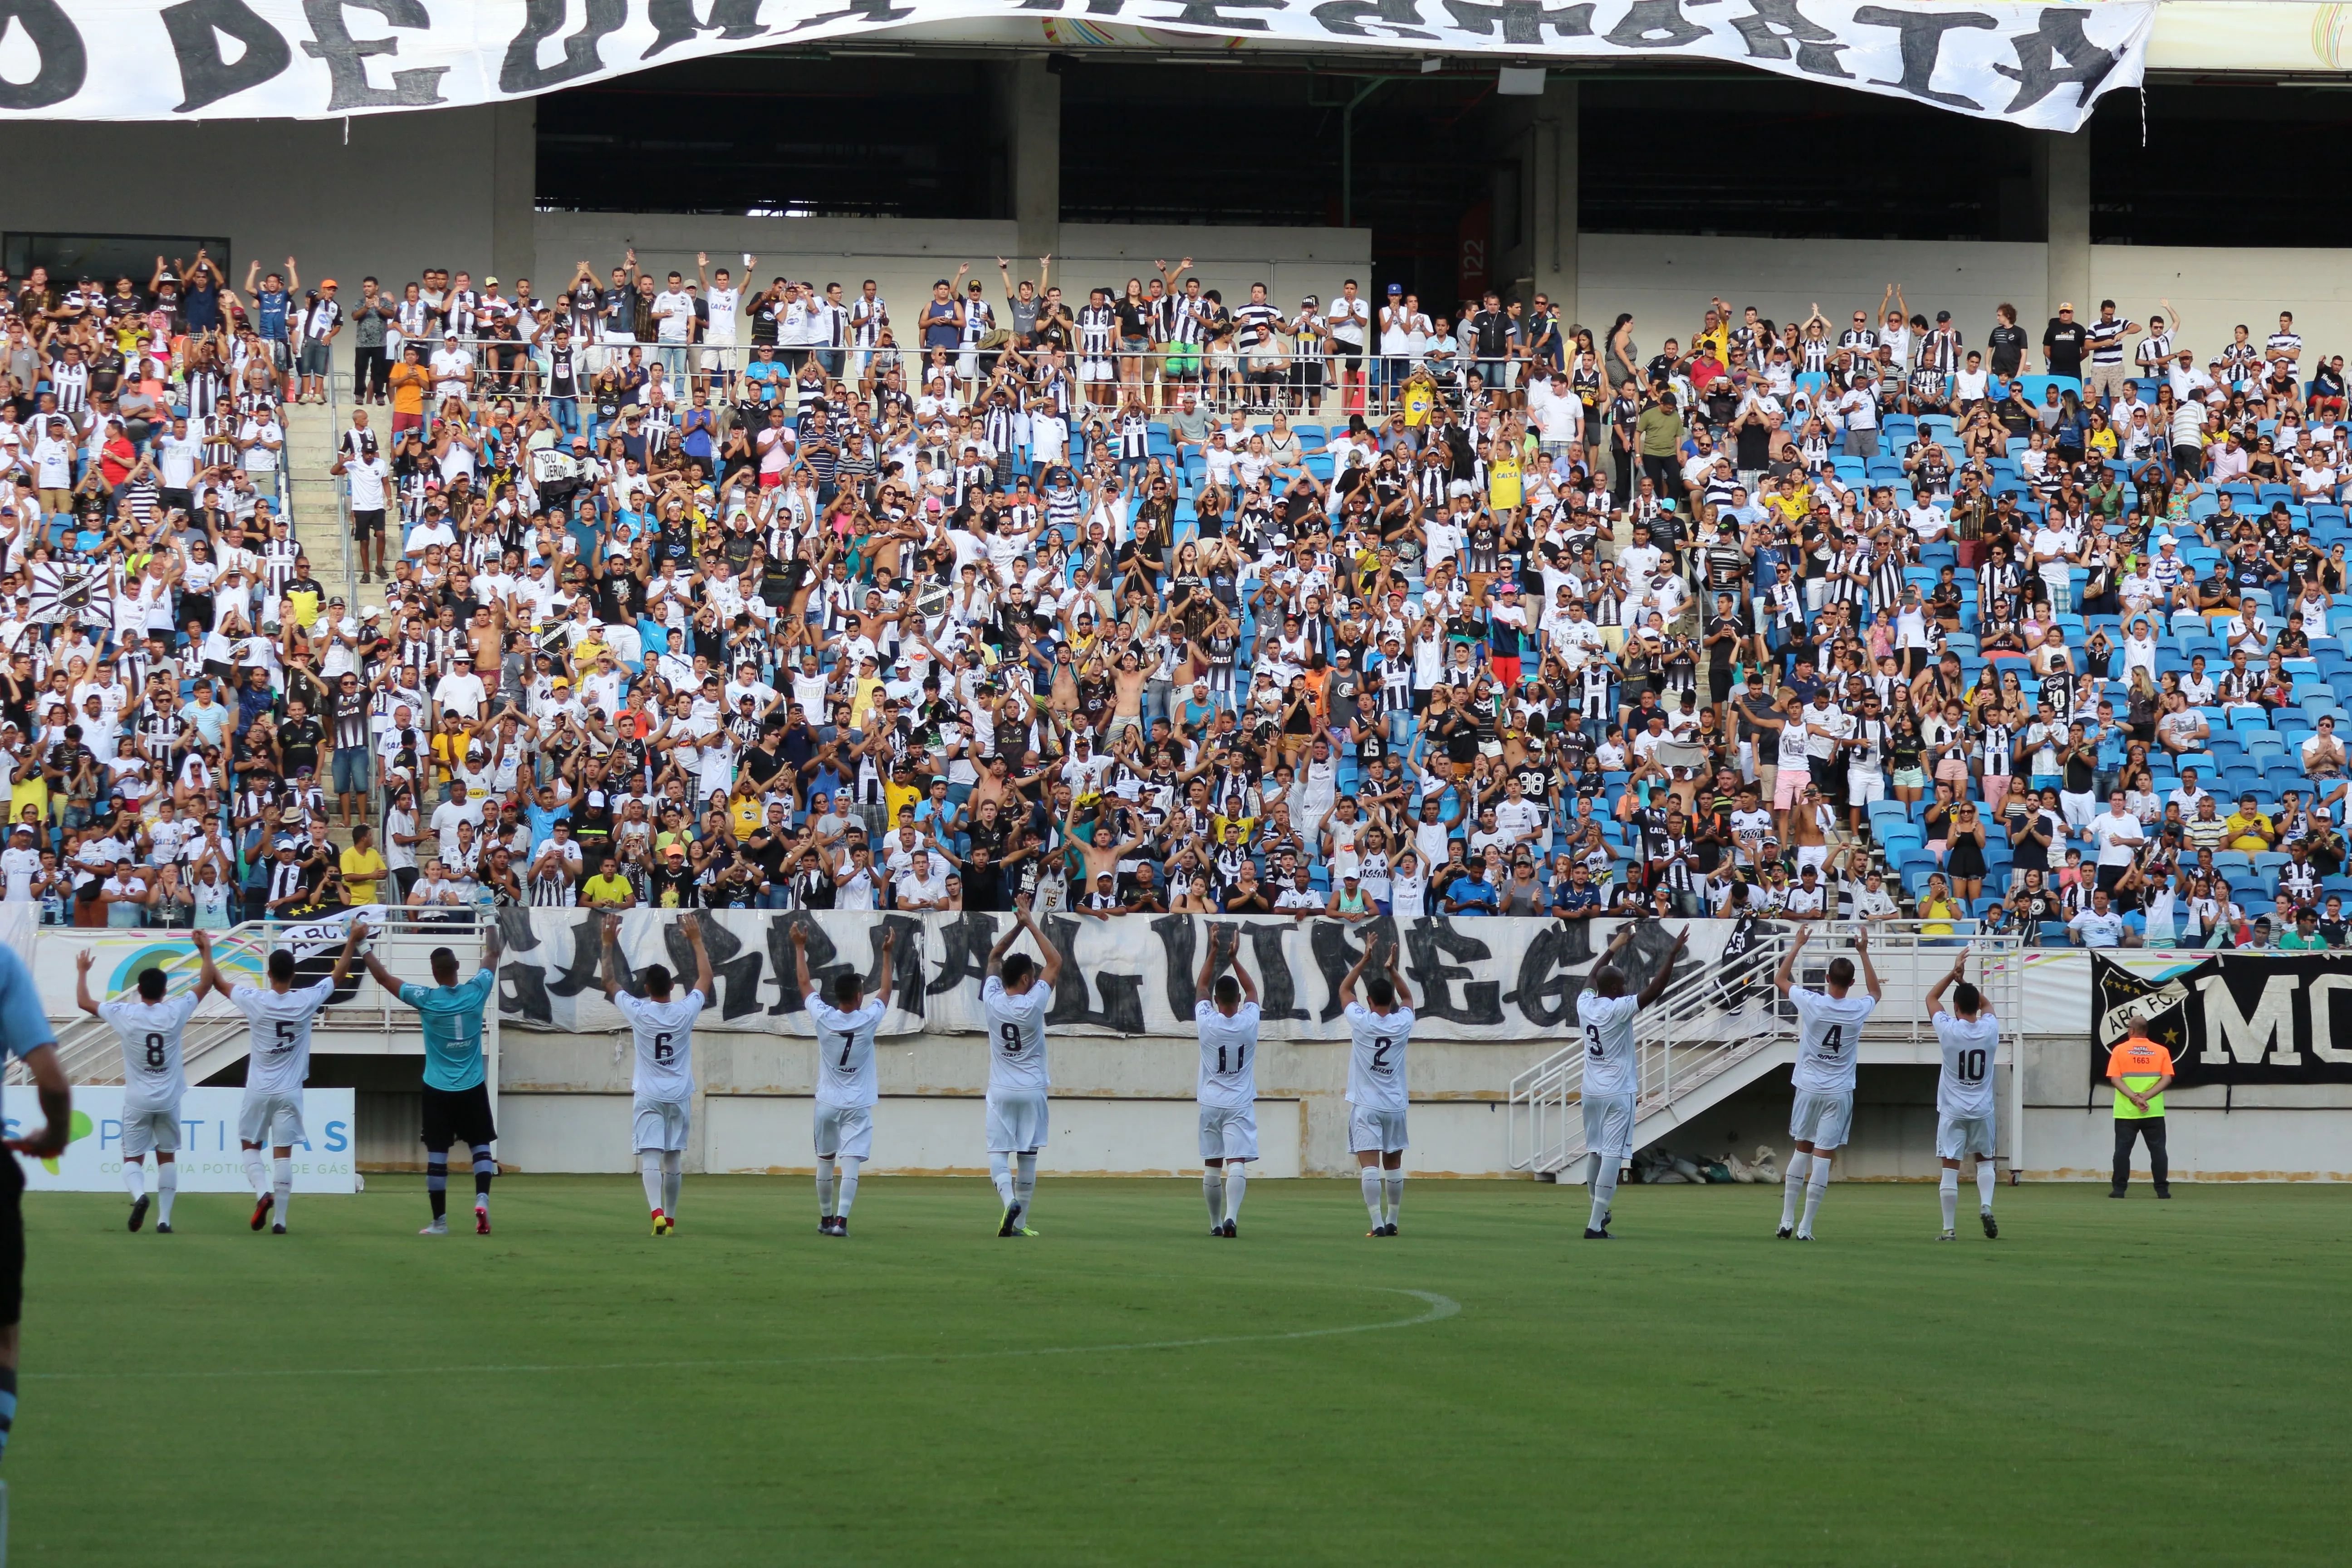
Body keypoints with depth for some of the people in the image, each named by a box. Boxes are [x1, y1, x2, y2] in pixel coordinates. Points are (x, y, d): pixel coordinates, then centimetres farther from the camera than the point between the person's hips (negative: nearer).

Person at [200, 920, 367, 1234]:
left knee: (250, 1146, 15)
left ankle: (263, 1193, -10)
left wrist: (207, 953, 17)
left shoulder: (256, 1001, -12)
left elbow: (217, 983, 3)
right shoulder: (306, 1001, -9)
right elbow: (339, 976, 6)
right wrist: (352, 942, 16)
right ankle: (279, 1220, -2)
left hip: (259, 1091, -1)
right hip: (290, 1092, 1)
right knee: (283, 1155, 1)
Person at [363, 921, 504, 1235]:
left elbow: (383, 977, -5)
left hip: (438, 1090, -1)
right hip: (473, 1088, 1)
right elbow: (492, 955, 9)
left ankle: (440, 1222, 7)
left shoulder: (425, 999, -12)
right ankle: (482, 1199, -13)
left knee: (437, 1154, 4)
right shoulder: (476, 992, -7)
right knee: (481, 1146, 11)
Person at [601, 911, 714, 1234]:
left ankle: (657, 1212, -30)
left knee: (650, 1157, -10)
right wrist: (696, 939, 15)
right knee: (673, 1159, 11)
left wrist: (609, 943, 10)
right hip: (680, 1096, 2)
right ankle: (670, 1219, 19)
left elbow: (610, 982, 4)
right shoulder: (686, 1011, -7)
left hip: (648, 1097, -2)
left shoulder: (637, 1012, -10)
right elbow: (705, 977, 9)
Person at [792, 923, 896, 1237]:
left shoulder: (823, 1018, -9)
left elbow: (804, 984, 5)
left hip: (827, 1104, 2)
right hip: (858, 1106, -2)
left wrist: (800, 946, 13)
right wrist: (887, 953, 12)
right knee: (851, 1163, -8)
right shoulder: (868, 1021, -11)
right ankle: (841, 1219, -19)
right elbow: (886, 991, 6)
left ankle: (825, 1219, 23)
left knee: (825, 1161, 15)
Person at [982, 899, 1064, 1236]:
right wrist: (1030, 925, -3)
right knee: (1027, 1156, 5)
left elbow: (994, 956, 8)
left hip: (1001, 1092, 1)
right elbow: (1055, 962, -5)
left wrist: (1018, 926, 5)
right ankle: (1020, 1222, 7)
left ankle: (1009, 1200, -26)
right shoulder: (1033, 1005, -14)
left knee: (998, 1154, 1)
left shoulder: (993, 1001, -8)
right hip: (1032, 1091, -1)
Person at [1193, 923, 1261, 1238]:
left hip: (1211, 1104, 1)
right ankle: (1231, 1217, -30)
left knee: (1212, 1167, 10)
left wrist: (1214, 951, 9)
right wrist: (1234, 958, 10)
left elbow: (1201, 987, 9)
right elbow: (1252, 990, 12)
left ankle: (1216, 1223, 18)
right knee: (1236, 1164, -11)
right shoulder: (1249, 1023, -7)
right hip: (1240, 1105, -1)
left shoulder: (1207, 1023, -8)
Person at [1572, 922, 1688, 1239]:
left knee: (1594, 1151, 17)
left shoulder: (1584, 1004, 3)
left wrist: (1615, 946, 32)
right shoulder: (1618, 1010, -15)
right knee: (1612, 1155, -8)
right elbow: (1655, 990, -20)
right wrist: (1674, 954, -18)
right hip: (1618, 1094, -7)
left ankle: (1600, 1212, 31)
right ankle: (1595, 1225, -15)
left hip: (1591, 1091, 7)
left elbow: (1595, 978, 24)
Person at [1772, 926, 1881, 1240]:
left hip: (1809, 1089, 1)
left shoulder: (1812, 1003, -10)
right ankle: (1805, 1228, -4)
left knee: (1802, 1150, 15)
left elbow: (1780, 980, 8)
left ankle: (1787, 1220, 14)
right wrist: (1864, 954, 20)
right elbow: (1875, 992, 20)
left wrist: (1797, 946, 14)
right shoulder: (1859, 1010, -6)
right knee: (1823, 1157, -2)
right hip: (1839, 1093, -1)